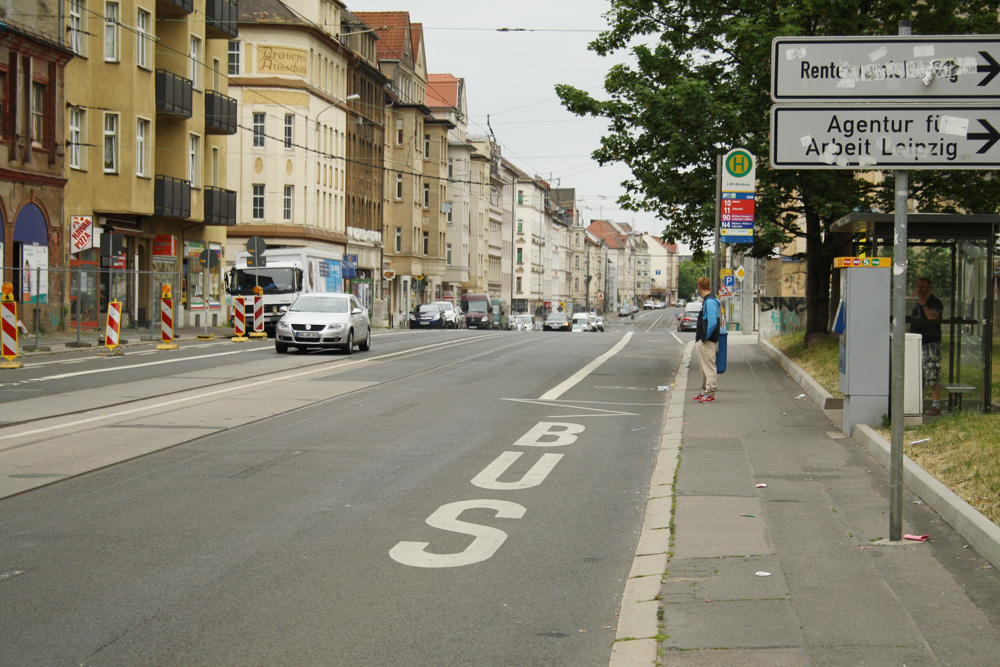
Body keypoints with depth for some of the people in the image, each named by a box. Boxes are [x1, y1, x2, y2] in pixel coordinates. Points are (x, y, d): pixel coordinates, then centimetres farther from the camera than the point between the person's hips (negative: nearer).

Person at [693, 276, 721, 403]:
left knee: (709, 367, -6)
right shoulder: (706, 301, 14)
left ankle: (710, 394, -4)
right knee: (705, 368, 17)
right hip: (703, 341, 10)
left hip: (708, 342, -10)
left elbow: (712, 323, -26)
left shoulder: (710, 301, -18)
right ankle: (705, 392, 25)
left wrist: (705, 338, -19)